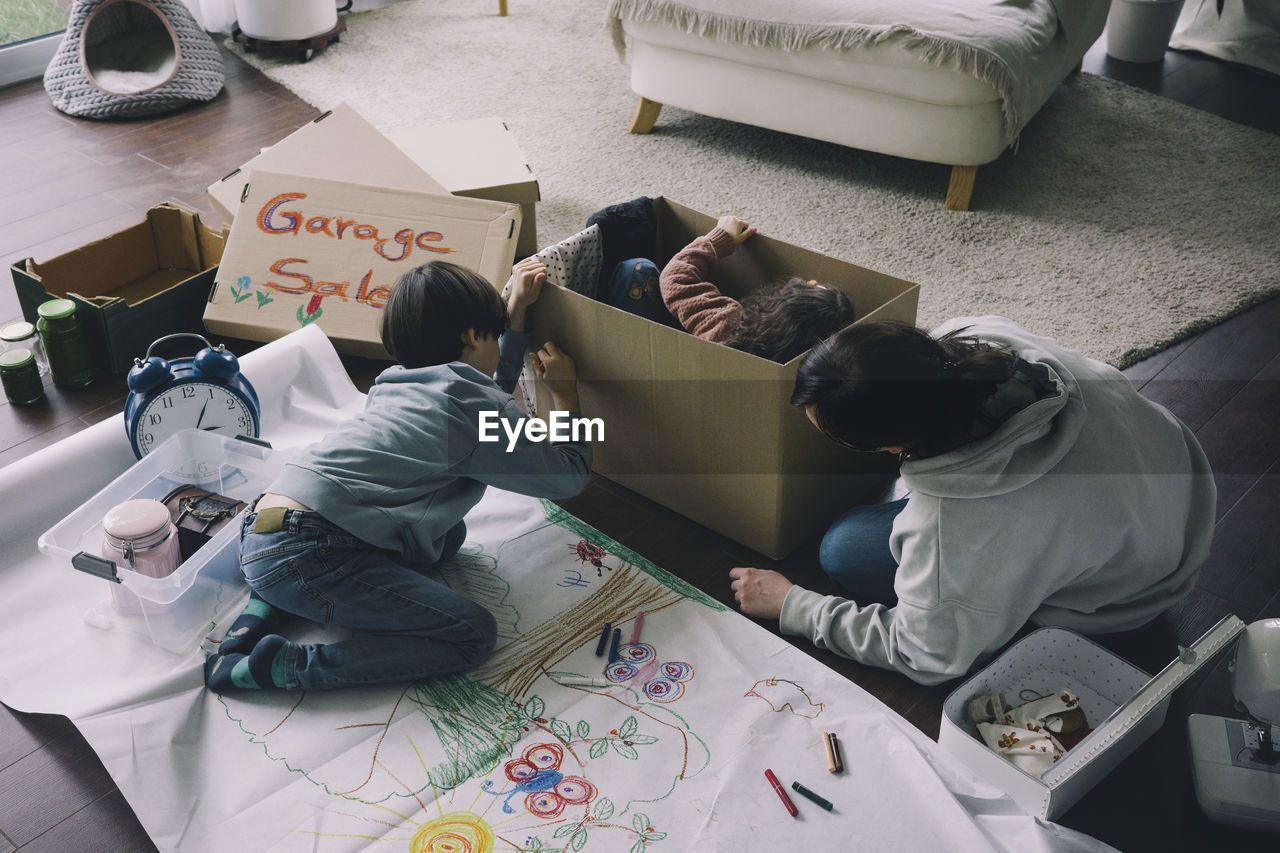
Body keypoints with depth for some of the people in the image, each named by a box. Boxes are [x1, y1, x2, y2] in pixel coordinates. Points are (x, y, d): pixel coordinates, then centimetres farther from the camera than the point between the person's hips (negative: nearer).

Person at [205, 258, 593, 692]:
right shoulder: (470, 404, -3)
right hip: (306, 554, -10)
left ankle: (267, 607, 11)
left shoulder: (399, 383, 21)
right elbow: (569, 475, 6)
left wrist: (516, 309, 40)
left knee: (448, 533, 22)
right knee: (473, 634, -8)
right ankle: (284, 666, -13)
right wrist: (564, 391, 20)